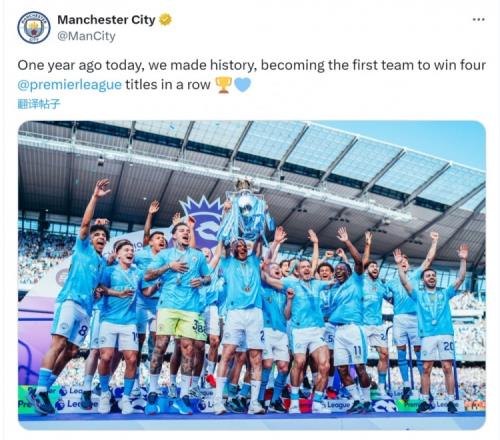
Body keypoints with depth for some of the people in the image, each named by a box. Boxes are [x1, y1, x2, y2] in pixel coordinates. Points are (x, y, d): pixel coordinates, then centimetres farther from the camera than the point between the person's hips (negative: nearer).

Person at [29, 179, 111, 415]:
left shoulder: (103, 261, 25)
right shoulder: (83, 248, 10)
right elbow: (85, 223, -3)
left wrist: (99, 292, 11)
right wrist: (95, 197, -6)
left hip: (86, 308, 7)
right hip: (70, 300, -6)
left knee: (71, 351, 1)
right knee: (59, 343, -19)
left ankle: (44, 389, 8)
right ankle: (39, 392, -20)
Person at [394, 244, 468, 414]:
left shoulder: (445, 293, 17)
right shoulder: (419, 295, 15)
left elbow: (460, 279, 9)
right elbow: (405, 282, 4)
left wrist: (463, 260, 1)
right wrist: (399, 264, -5)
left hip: (445, 335, 0)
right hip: (427, 336, 0)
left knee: (447, 368, -2)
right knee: (426, 369, 0)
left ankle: (451, 401, 4)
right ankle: (425, 401, 6)